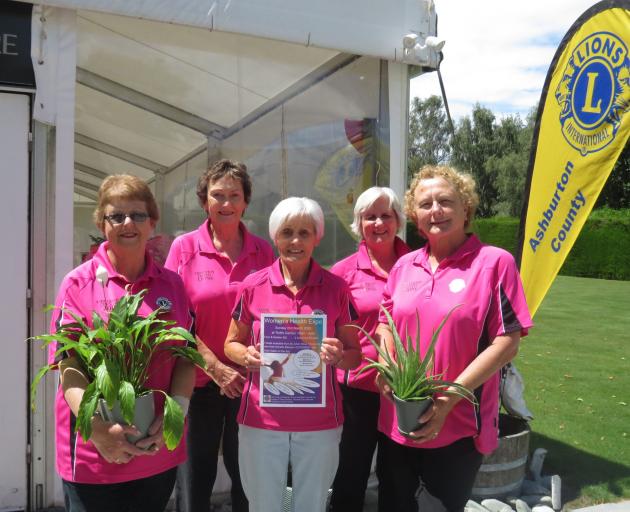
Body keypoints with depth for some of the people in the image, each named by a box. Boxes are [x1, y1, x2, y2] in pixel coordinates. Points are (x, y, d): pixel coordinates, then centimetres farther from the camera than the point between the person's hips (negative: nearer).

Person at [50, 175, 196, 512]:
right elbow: (69, 366, -9)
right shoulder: (78, 283, -4)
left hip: (159, 449, 3)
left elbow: (186, 356, 3)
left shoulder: (172, 284, 4)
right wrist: (98, 428, -22)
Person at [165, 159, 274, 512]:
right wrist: (215, 366, -14)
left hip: (250, 381, 2)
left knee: (249, 479, 14)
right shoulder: (185, 247, -4)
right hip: (200, 381, -2)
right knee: (195, 481, 12)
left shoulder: (263, 251, 2)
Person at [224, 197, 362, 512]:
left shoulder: (336, 288, -3)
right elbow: (231, 344, 8)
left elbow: (355, 354, 4)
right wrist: (247, 356, -14)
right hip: (261, 419, 0)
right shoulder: (253, 286, -3)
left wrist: (338, 356, -18)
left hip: (319, 421, 0)